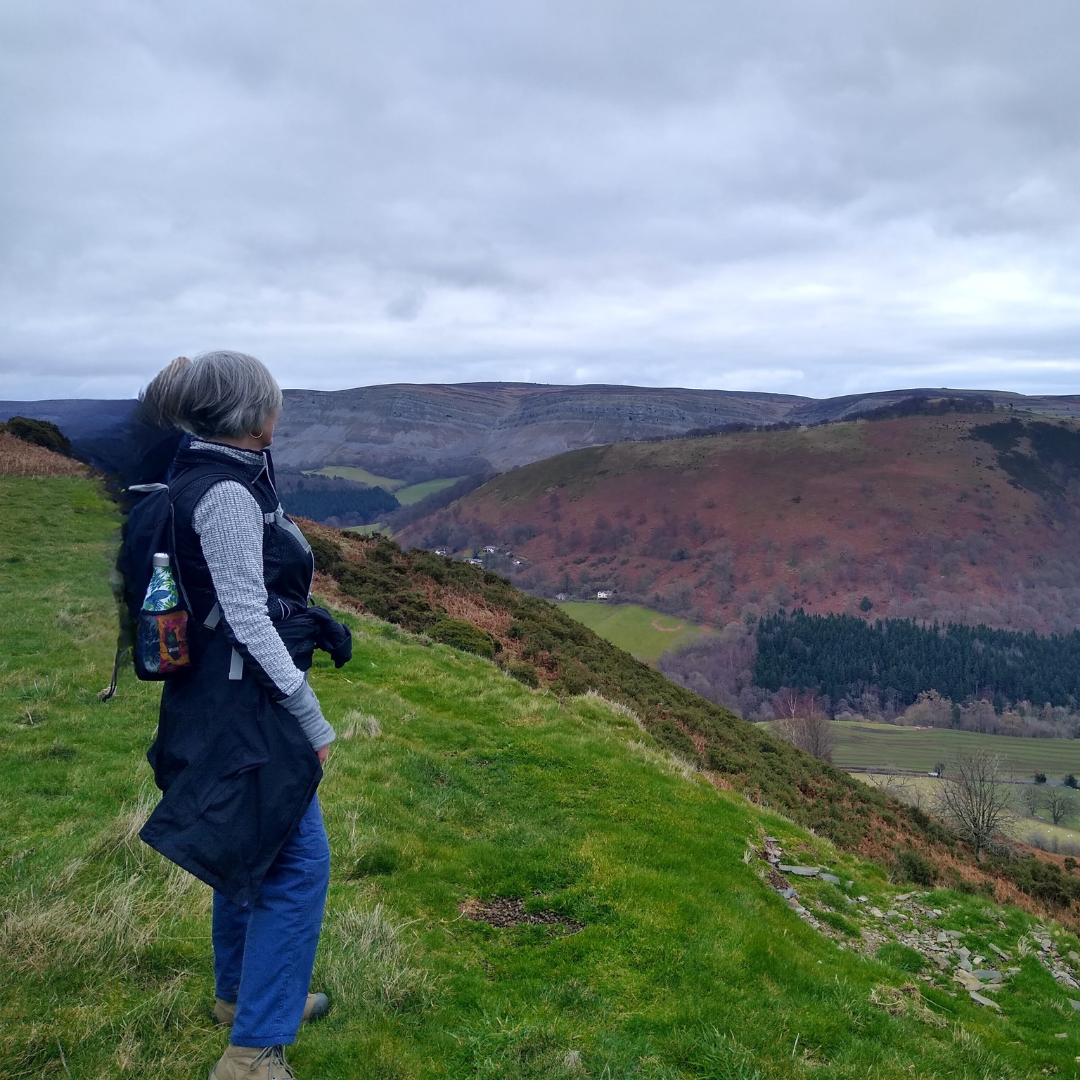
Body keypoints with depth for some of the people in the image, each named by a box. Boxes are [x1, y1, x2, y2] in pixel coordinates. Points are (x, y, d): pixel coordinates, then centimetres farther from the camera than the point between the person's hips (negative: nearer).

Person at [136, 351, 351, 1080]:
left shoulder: (213, 479, 8)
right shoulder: (227, 493, -21)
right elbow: (248, 622, -22)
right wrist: (313, 723, -17)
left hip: (232, 699, 10)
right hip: (245, 703, -10)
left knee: (251, 849, 22)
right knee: (297, 862, -3)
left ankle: (241, 993, 41)